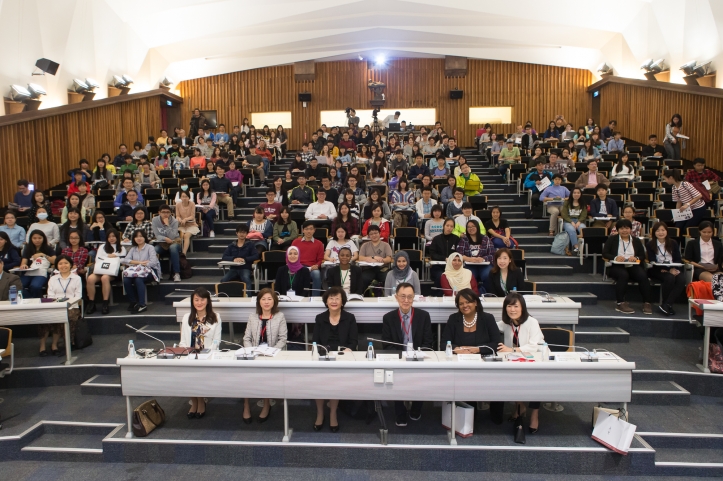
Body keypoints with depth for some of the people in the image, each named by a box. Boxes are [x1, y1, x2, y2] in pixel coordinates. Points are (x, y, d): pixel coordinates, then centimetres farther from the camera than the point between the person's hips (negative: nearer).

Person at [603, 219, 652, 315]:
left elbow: (643, 256, 11)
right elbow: (604, 253, 1)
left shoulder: (637, 241, 20)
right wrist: (615, 258, -18)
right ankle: (621, 303, -36)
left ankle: (647, 303, -23)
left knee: (643, 276, -28)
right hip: (617, 267, -3)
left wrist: (636, 258, -13)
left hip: (632, 266, 3)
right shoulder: (612, 239, 12)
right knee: (623, 275, -35)